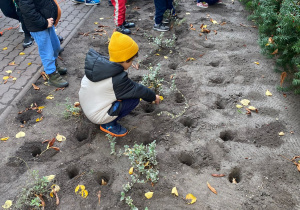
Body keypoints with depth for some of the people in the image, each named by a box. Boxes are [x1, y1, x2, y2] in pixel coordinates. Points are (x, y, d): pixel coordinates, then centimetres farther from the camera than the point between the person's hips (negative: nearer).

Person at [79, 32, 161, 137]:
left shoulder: (99, 62, -7)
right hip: (97, 116, -8)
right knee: (134, 99, -9)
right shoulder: (117, 80, -28)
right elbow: (139, 90, -14)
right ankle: (108, 124, -1)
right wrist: (153, 97, 5)